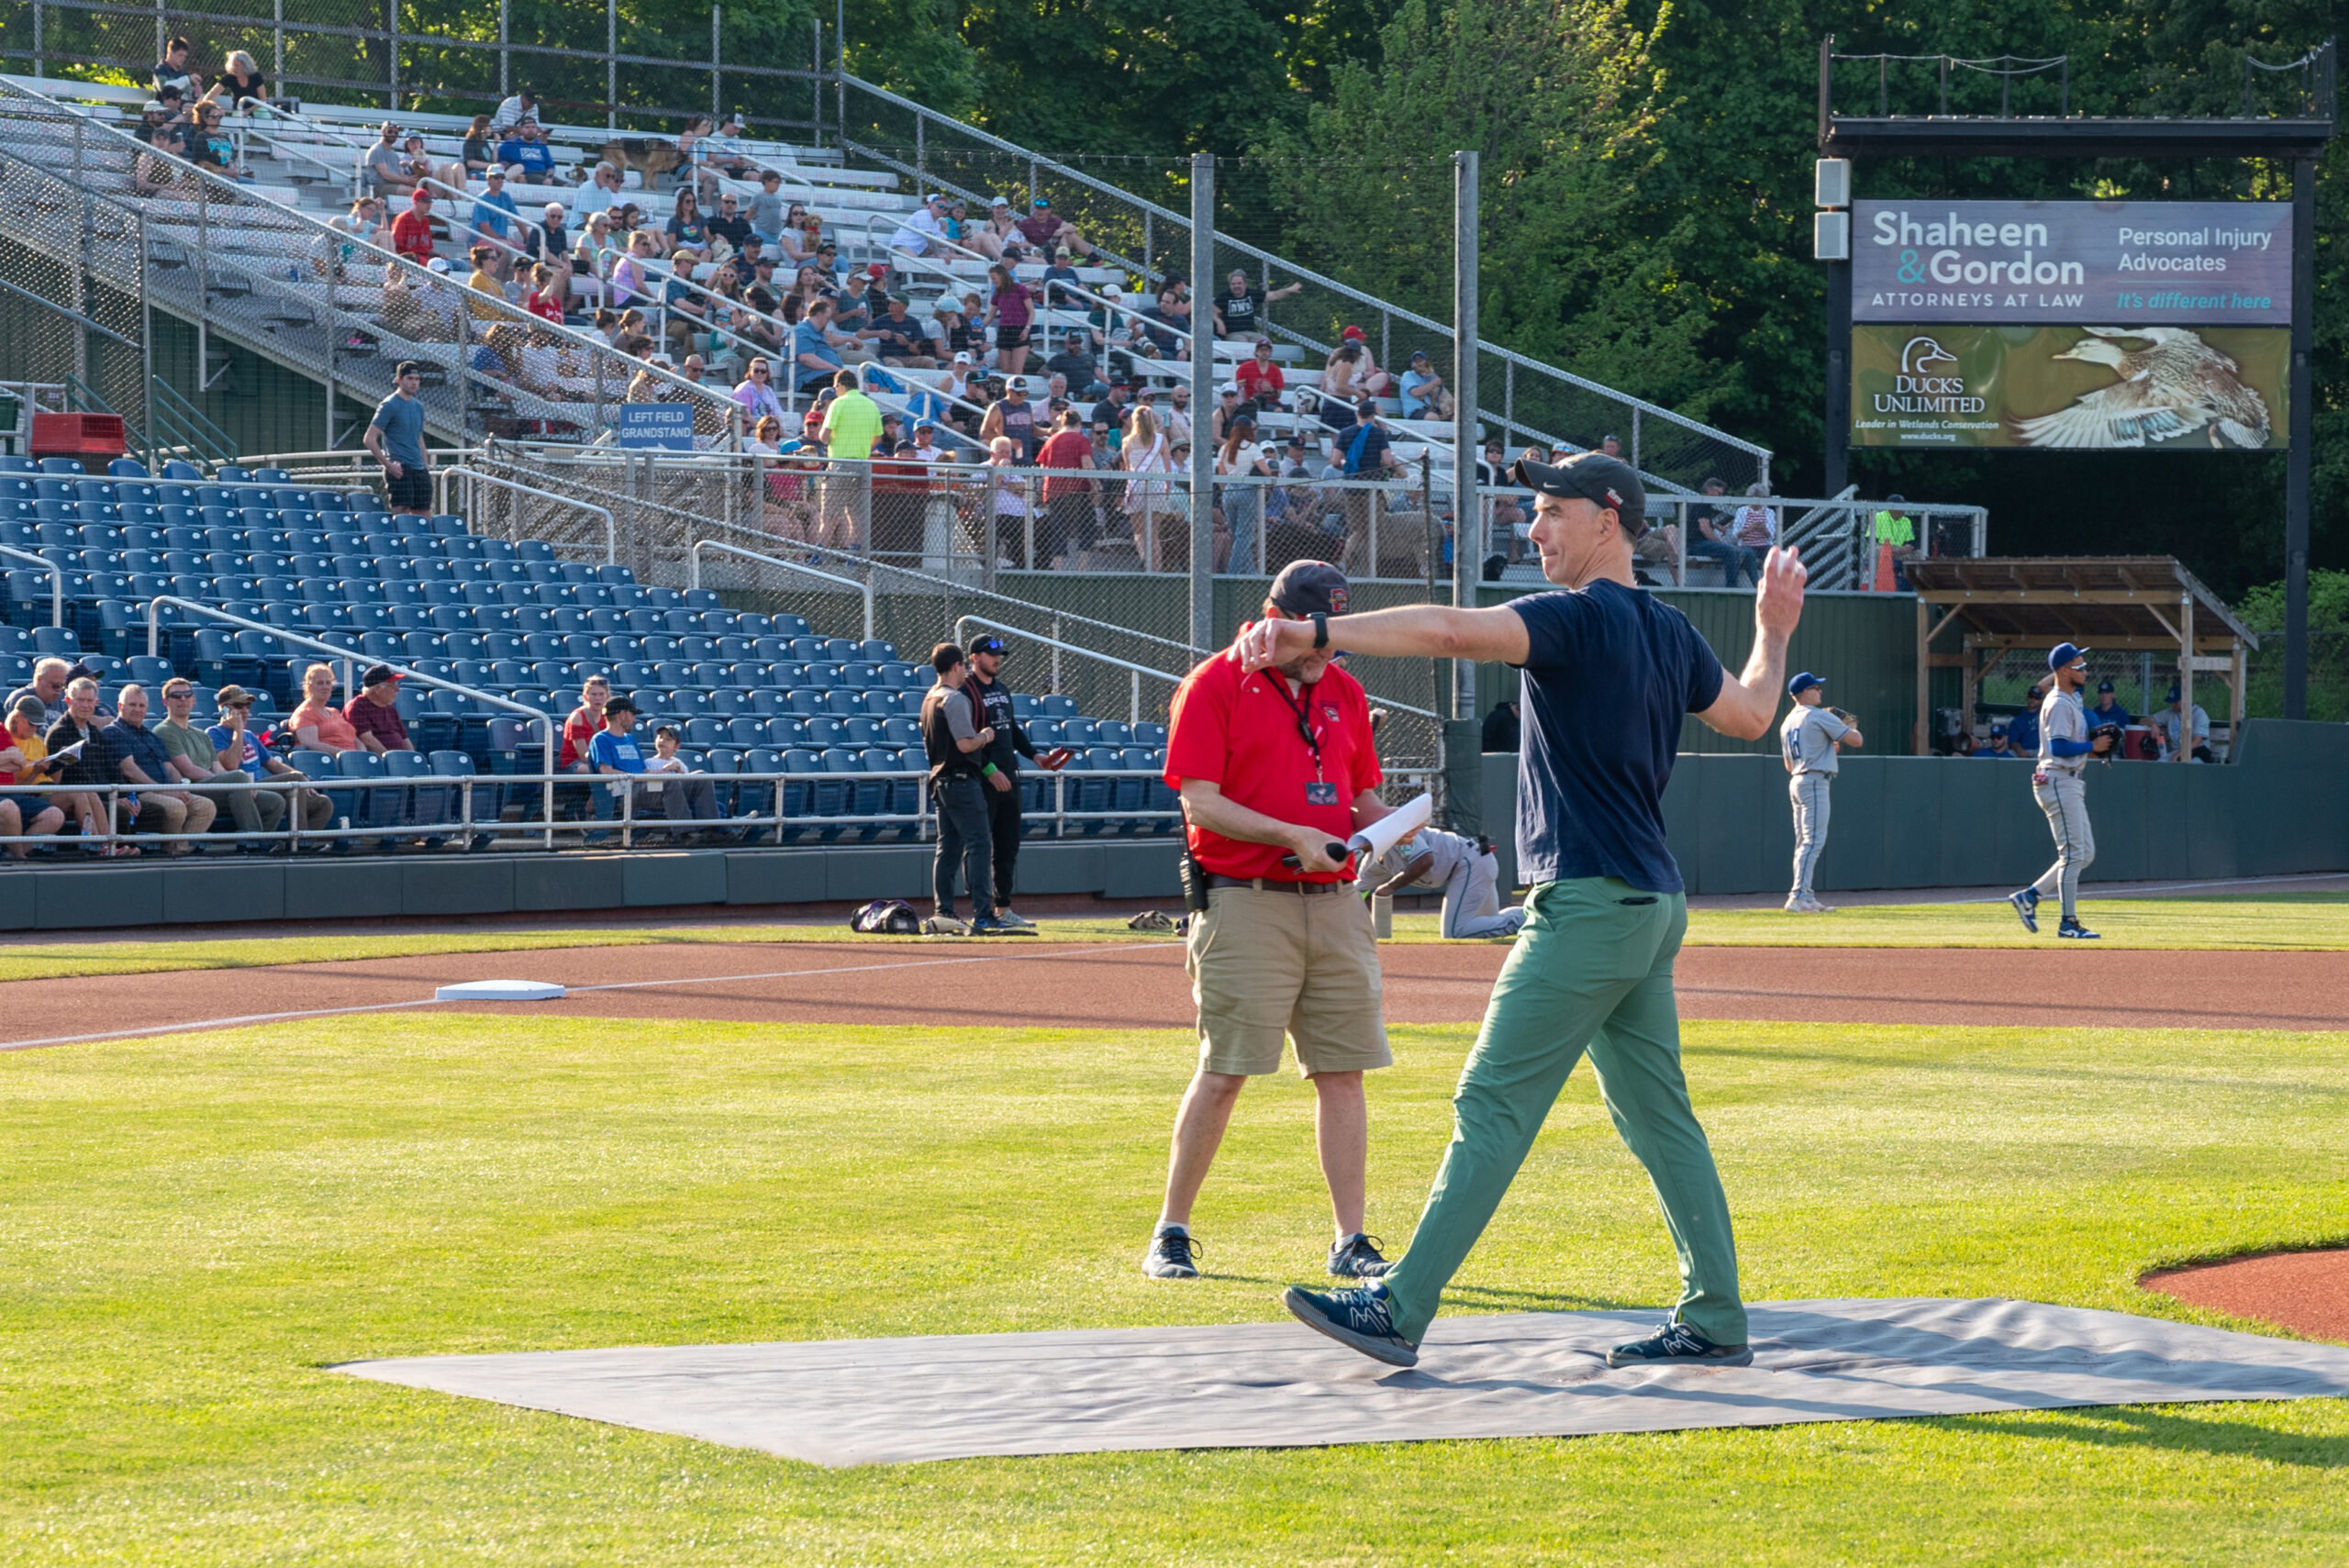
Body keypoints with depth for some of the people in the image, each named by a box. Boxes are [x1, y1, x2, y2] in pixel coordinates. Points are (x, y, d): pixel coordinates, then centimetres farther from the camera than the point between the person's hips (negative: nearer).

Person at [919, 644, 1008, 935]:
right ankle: (982, 917, -14)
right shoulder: (955, 699, -15)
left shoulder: (929, 699, 15)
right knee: (976, 845, -10)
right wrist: (985, 736, -2)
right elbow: (965, 744, -22)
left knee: (948, 847, 12)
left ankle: (941, 914, 11)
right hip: (962, 781, -10)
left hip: (940, 778, 10)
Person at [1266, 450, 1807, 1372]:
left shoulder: (1582, 618, -13)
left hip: (1590, 905, -9)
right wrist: (1773, 633, 43)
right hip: (1652, 905, 10)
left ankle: (1400, 1310, -11)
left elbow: (1451, 631, -28)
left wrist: (1314, 636, -35)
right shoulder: (1667, 631, 14)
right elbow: (1749, 715, 27)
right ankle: (1714, 1322, 13)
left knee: (1493, 1104, -10)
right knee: (1656, 1114, 12)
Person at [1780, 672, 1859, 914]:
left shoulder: (1787, 723, 17)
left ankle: (1805, 898, 11)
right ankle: (1799, 896, -20)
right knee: (1813, 840, -12)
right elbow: (1855, 740, -9)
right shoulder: (1820, 716, -9)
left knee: (1805, 842, 11)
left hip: (1797, 782, 9)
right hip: (1815, 783, -9)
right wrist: (1851, 727, 15)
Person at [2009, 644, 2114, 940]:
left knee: (2085, 853, 11)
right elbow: (2059, 748, -24)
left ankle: (2029, 896, 13)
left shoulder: (2071, 702, 18)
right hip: (2058, 781, -10)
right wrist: (2092, 746, -16)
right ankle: (2068, 922, -4)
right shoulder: (2058, 704, -14)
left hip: (2070, 784, 10)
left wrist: (2092, 748, 7)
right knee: (2073, 854, -8)